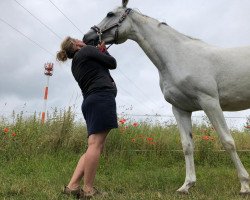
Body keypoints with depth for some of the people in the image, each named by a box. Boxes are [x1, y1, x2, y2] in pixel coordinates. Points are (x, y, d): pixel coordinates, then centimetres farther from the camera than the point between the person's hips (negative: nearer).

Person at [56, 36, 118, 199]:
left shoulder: (75, 65, 29)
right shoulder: (87, 50, 7)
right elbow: (112, 63, 7)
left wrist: (100, 51, 27)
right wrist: (103, 51, 26)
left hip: (91, 101, 9)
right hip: (102, 97, -9)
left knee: (95, 146, 7)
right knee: (96, 144, -13)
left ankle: (72, 186, 3)